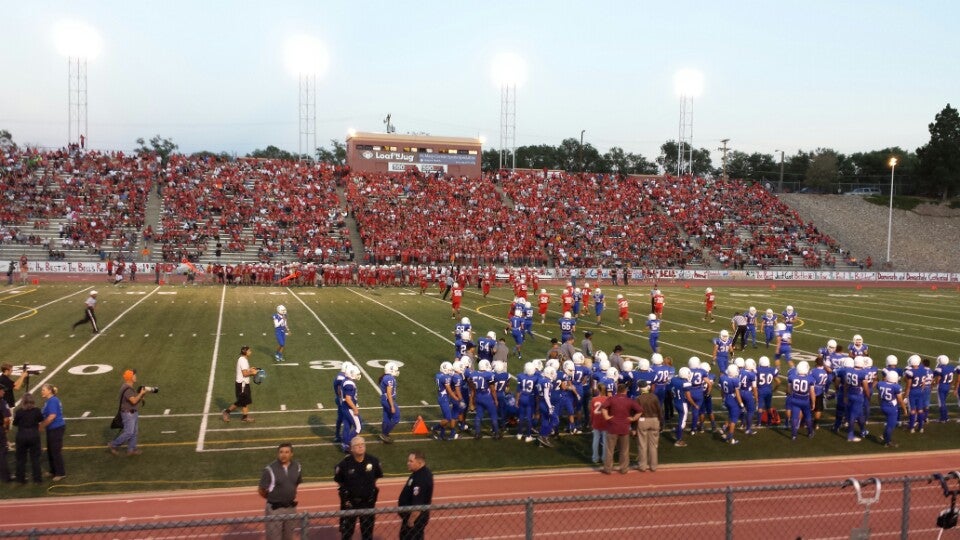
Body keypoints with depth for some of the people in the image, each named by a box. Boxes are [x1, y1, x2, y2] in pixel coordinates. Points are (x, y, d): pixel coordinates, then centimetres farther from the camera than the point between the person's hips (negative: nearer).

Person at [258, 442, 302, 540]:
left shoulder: (297, 466, -1)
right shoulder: (270, 469, -16)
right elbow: (261, 490, -8)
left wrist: (294, 496, 7)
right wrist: (272, 498, 5)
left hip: (291, 507, 5)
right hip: (275, 509, -4)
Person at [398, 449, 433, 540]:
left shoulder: (421, 479, -30)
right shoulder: (421, 473, 3)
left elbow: (418, 505, -30)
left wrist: (411, 521, -22)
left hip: (415, 517, -10)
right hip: (411, 515, 10)